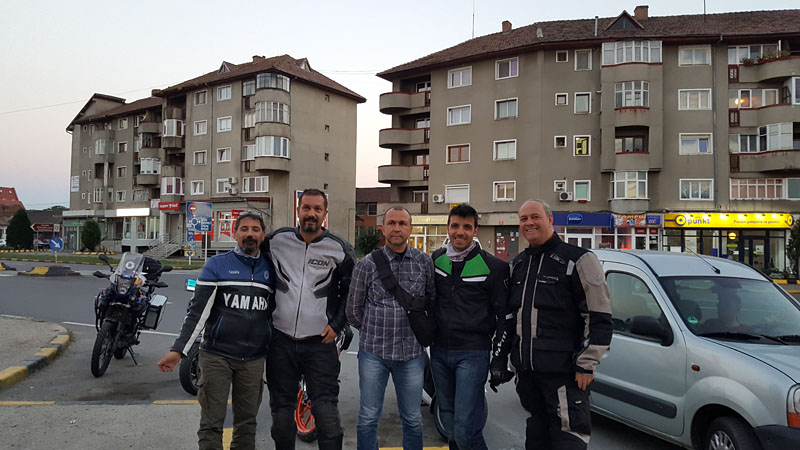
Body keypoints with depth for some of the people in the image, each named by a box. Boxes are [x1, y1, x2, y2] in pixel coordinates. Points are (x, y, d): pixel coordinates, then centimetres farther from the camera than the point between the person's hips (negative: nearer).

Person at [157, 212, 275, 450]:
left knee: (247, 422, 12)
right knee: (211, 422, 3)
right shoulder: (217, 265, -2)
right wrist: (178, 349, -13)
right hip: (216, 356, -2)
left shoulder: (271, 269, 7)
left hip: (254, 359, 3)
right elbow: (198, 311, -6)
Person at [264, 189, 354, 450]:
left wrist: (337, 325, -1)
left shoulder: (339, 249, -3)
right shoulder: (277, 240, 2)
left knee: (326, 410, -2)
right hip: (281, 340, 3)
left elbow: (350, 290, 7)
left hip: (320, 341, -2)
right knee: (281, 407, 14)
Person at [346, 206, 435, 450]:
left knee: (412, 420, 12)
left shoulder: (425, 263, 0)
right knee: (368, 418, 10)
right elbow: (353, 308, 7)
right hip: (373, 352, 0)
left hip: (411, 353, 1)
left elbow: (432, 302, 11)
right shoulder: (367, 264, -2)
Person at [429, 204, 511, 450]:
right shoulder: (436, 259, 7)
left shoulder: (493, 267, -6)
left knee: (465, 429, -9)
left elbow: (505, 315, -3)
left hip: (473, 354, -5)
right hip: (439, 352, 5)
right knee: (448, 419, 16)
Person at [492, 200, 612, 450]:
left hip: (564, 372, -7)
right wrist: (500, 356, 19)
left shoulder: (579, 260, -7)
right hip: (526, 369, 7)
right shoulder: (518, 265, 14)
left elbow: (600, 319, -10)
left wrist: (587, 364, -13)